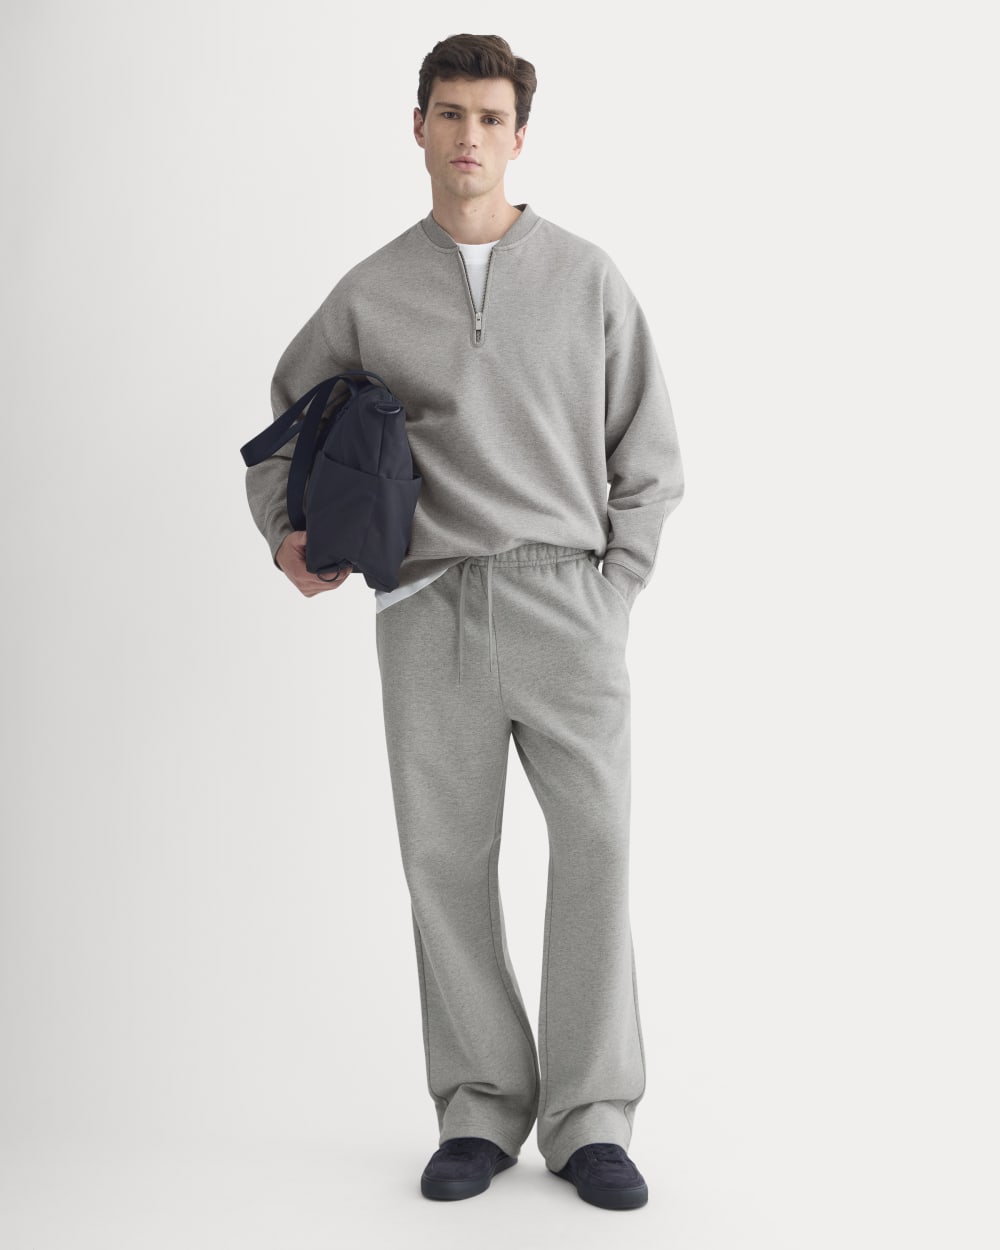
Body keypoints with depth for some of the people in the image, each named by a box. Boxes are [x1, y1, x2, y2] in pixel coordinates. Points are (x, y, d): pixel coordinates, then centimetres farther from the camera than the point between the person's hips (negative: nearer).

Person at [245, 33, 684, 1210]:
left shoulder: (587, 278, 8)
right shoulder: (370, 295, 9)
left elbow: (648, 453, 10)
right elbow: (284, 420, 22)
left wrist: (613, 593, 1)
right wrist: (283, 531, 4)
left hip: (566, 597, -1)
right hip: (429, 606, 1)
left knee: (596, 839, -12)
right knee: (447, 858, 1)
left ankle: (590, 1117, -3)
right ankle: (481, 1107, 13)